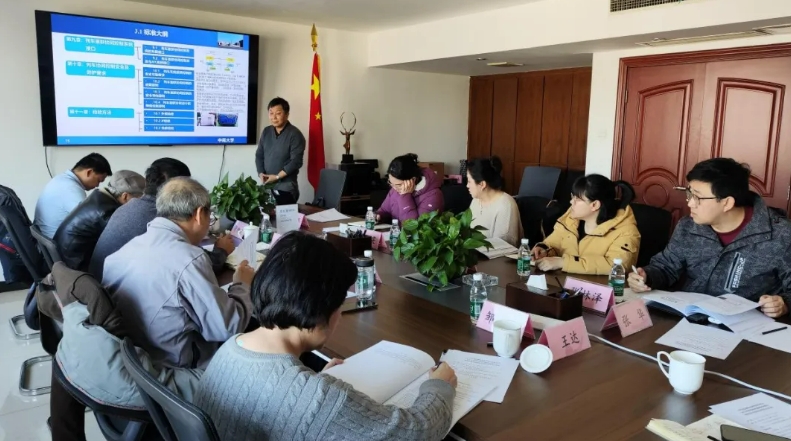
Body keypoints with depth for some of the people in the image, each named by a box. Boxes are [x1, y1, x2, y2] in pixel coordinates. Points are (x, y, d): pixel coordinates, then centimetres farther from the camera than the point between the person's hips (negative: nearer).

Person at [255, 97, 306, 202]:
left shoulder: (295, 134, -10)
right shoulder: (266, 132, 10)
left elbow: (296, 161, -16)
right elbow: (259, 155, 13)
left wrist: (277, 176, -17)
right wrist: (261, 173, -4)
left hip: (286, 187, -6)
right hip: (267, 185, 6)